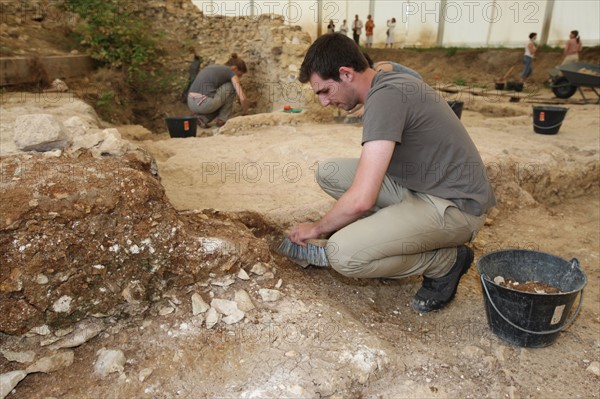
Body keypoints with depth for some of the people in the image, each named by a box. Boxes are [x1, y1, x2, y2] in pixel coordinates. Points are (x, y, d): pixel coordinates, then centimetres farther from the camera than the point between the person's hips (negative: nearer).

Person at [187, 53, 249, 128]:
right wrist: (245, 114, 17)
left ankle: (203, 118, 10)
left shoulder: (211, 68, 29)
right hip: (205, 103, -7)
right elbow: (242, 98, -1)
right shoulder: (231, 72, 7)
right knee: (232, 85, 17)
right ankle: (222, 120, 14)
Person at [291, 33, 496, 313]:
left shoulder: (385, 96, -23)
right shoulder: (388, 84, 8)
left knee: (341, 254, -24)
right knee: (329, 172, 1)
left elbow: (360, 201, -27)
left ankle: (445, 262, -1)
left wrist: (316, 228, -8)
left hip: (455, 206, -9)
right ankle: (391, 239, 9)